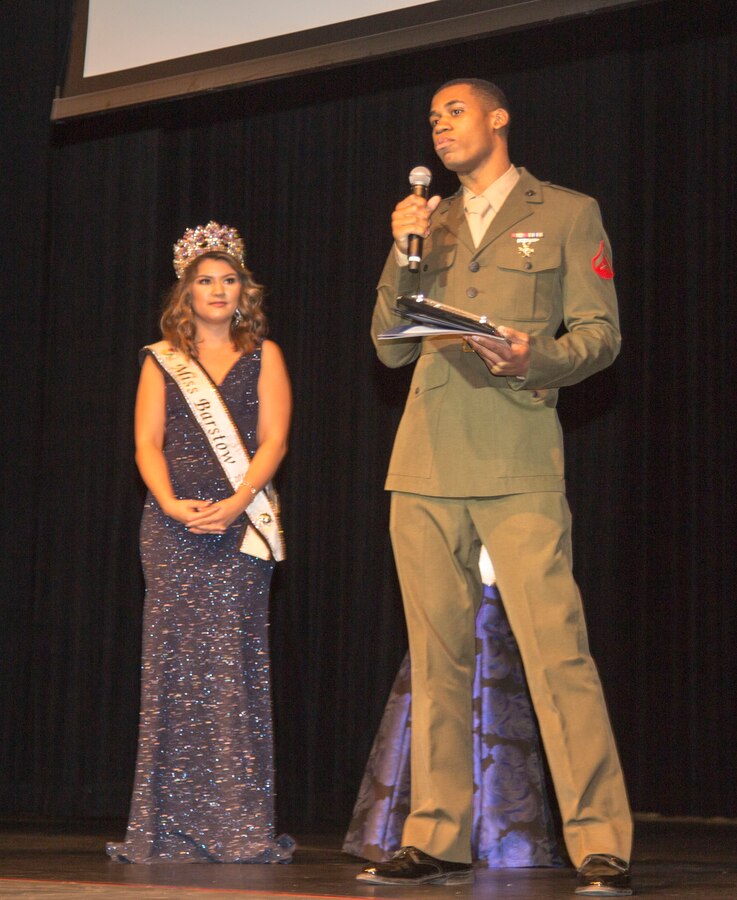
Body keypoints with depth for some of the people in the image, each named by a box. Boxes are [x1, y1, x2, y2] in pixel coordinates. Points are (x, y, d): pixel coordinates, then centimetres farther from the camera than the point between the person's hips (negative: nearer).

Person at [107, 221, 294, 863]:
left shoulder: (263, 357, 11)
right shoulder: (161, 361, 14)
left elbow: (274, 440, 1)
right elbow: (147, 444, 5)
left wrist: (234, 504, -14)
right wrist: (171, 504, -13)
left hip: (241, 521, -1)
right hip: (173, 520, 1)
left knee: (233, 661, -7)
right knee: (173, 663, -4)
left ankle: (238, 828, -5)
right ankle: (169, 828, -1)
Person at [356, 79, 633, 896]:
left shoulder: (567, 214, 10)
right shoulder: (428, 223, 21)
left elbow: (600, 332, 4)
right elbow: (390, 347, 16)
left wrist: (536, 358, -16)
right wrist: (405, 256, 2)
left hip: (517, 465, -4)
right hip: (426, 465, 5)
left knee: (555, 648, -13)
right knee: (437, 659, 5)